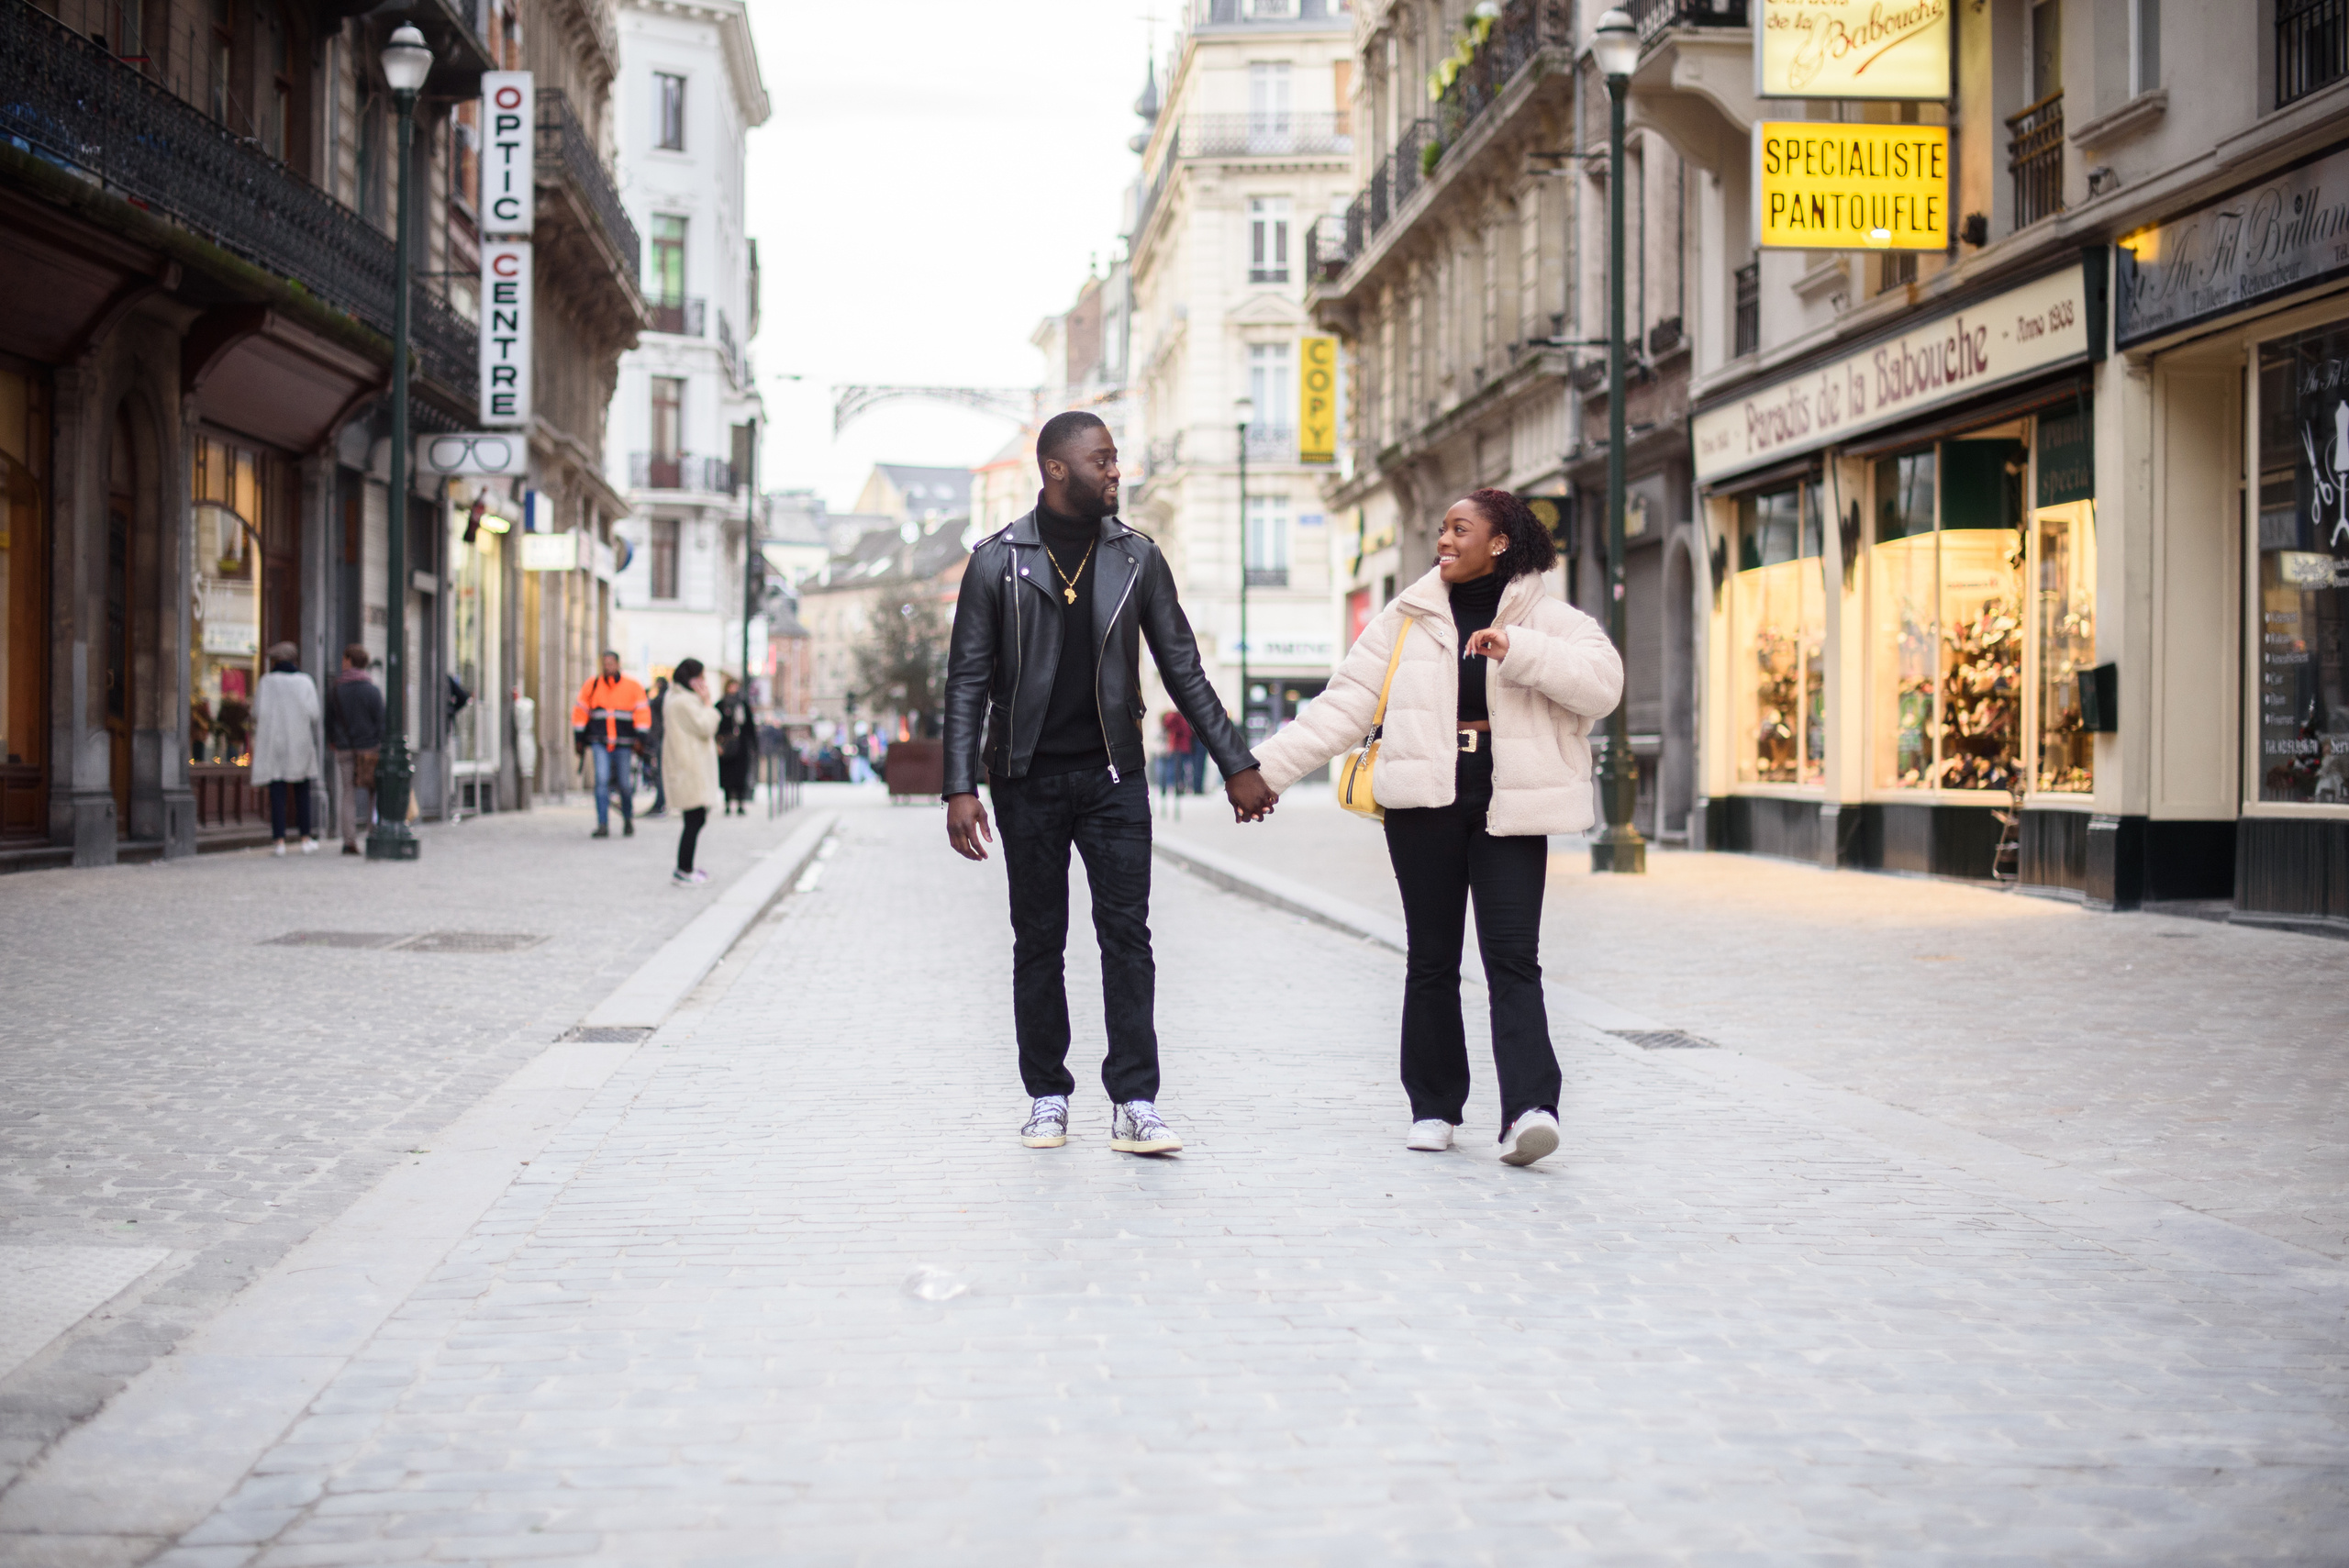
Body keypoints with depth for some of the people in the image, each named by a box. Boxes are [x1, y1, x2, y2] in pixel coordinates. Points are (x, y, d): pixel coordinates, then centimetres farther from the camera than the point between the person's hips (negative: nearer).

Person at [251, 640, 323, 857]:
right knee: (302, 792, 9)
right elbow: (313, 713, -7)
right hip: (300, 742, 1)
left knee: (277, 792, 0)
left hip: (273, 742, -1)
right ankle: (306, 838, 6)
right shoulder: (304, 681, 1)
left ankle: (279, 839, -4)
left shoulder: (267, 681, -2)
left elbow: (259, 713, -7)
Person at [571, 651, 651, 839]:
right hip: (599, 743, 1)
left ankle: (628, 820, 28)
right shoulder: (592, 685, 6)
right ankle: (603, 825, -12)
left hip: (624, 744, -1)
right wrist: (579, 738, 9)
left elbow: (642, 713, 3)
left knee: (624, 784, 4)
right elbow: (580, 711, 11)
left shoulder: (632, 687, 3)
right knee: (601, 781, -12)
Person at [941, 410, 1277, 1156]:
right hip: (1029, 779, -1)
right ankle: (1047, 1096, 16)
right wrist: (960, 787, -10)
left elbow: (1182, 668, 9)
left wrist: (1237, 765, 7)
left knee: (1127, 934, -6)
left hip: (1113, 775, 1)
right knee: (1038, 942, 6)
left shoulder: (1137, 558, 5)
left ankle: (1135, 1103, -5)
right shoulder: (998, 562, -2)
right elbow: (968, 681, -2)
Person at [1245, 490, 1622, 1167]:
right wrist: (1264, 767, 0)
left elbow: (1602, 684, -12)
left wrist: (1514, 649, -21)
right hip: (1425, 802, 2)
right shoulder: (1408, 618, 9)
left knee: (1513, 956, -11)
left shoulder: (1549, 619, 4)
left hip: (1507, 806, -2)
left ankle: (1529, 1108, -19)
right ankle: (1434, 1107, 16)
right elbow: (1343, 705, 7)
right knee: (1431, 958, 7)